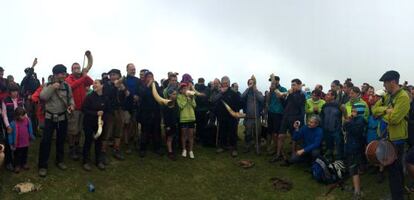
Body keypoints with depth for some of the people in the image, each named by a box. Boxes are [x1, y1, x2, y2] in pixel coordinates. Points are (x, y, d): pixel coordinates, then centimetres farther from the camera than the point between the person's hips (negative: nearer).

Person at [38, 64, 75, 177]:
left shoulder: (67, 86, 1)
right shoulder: (48, 85, -5)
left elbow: (70, 97, 10)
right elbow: (42, 96, -20)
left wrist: (72, 104, -10)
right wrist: (52, 87, -27)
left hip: (62, 117, 3)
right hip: (50, 117, -3)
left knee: (61, 140, 13)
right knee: (46, 141, -6)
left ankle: (59, 161, 31)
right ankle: (43, 166, 4)